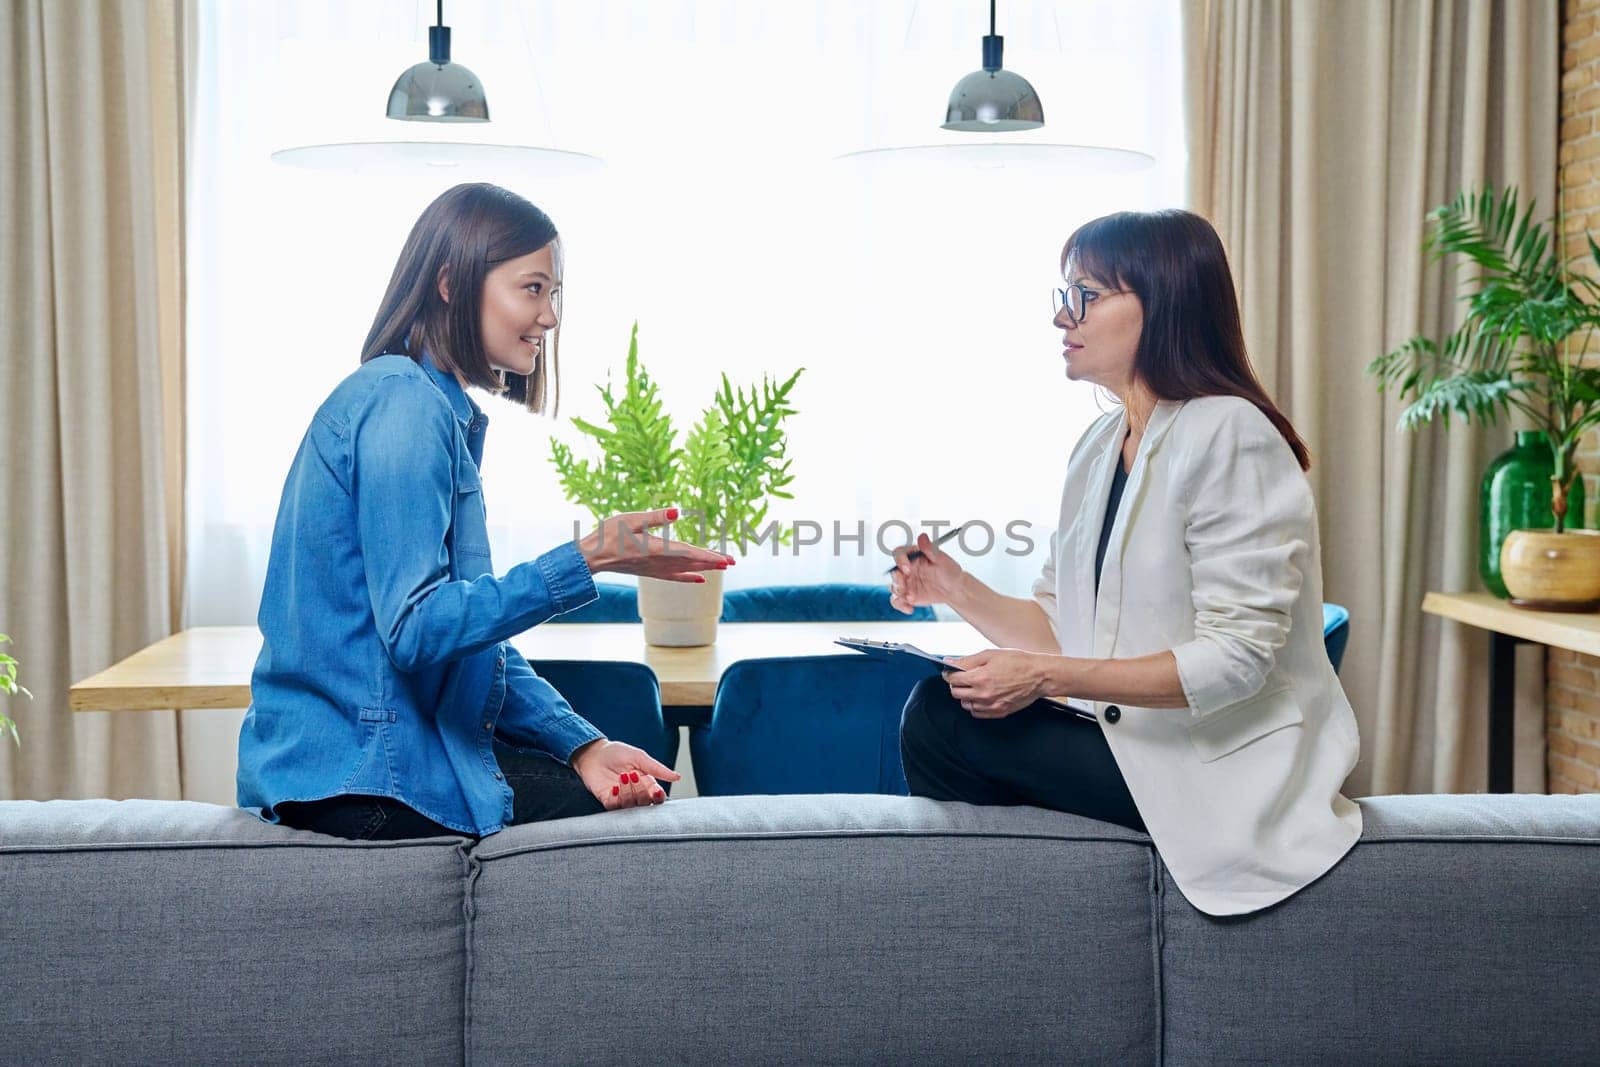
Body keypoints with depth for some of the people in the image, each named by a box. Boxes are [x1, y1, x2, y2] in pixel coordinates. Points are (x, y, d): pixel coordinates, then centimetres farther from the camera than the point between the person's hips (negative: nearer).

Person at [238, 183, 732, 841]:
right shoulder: (402, 402, -17)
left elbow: (474, 632, 12)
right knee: (645, 820, -5)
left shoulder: (443, 410, 14)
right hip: (363, 779, -10)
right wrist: (586, 560, -27)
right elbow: (415, 628, -25)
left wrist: (582, 745, 1)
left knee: (642, 783, 10)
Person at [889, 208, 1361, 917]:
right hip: (1135, 745, 8)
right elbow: (1063, 627, 12)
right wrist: (958, 591, -5)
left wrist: (1047, 677, -25)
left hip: (1228, 772, -8)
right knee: (937, 709, -5)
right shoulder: (1099, 446, 11)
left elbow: (1234, 658, -22)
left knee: (946, 723, -15)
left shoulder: (1229, 434, -16)